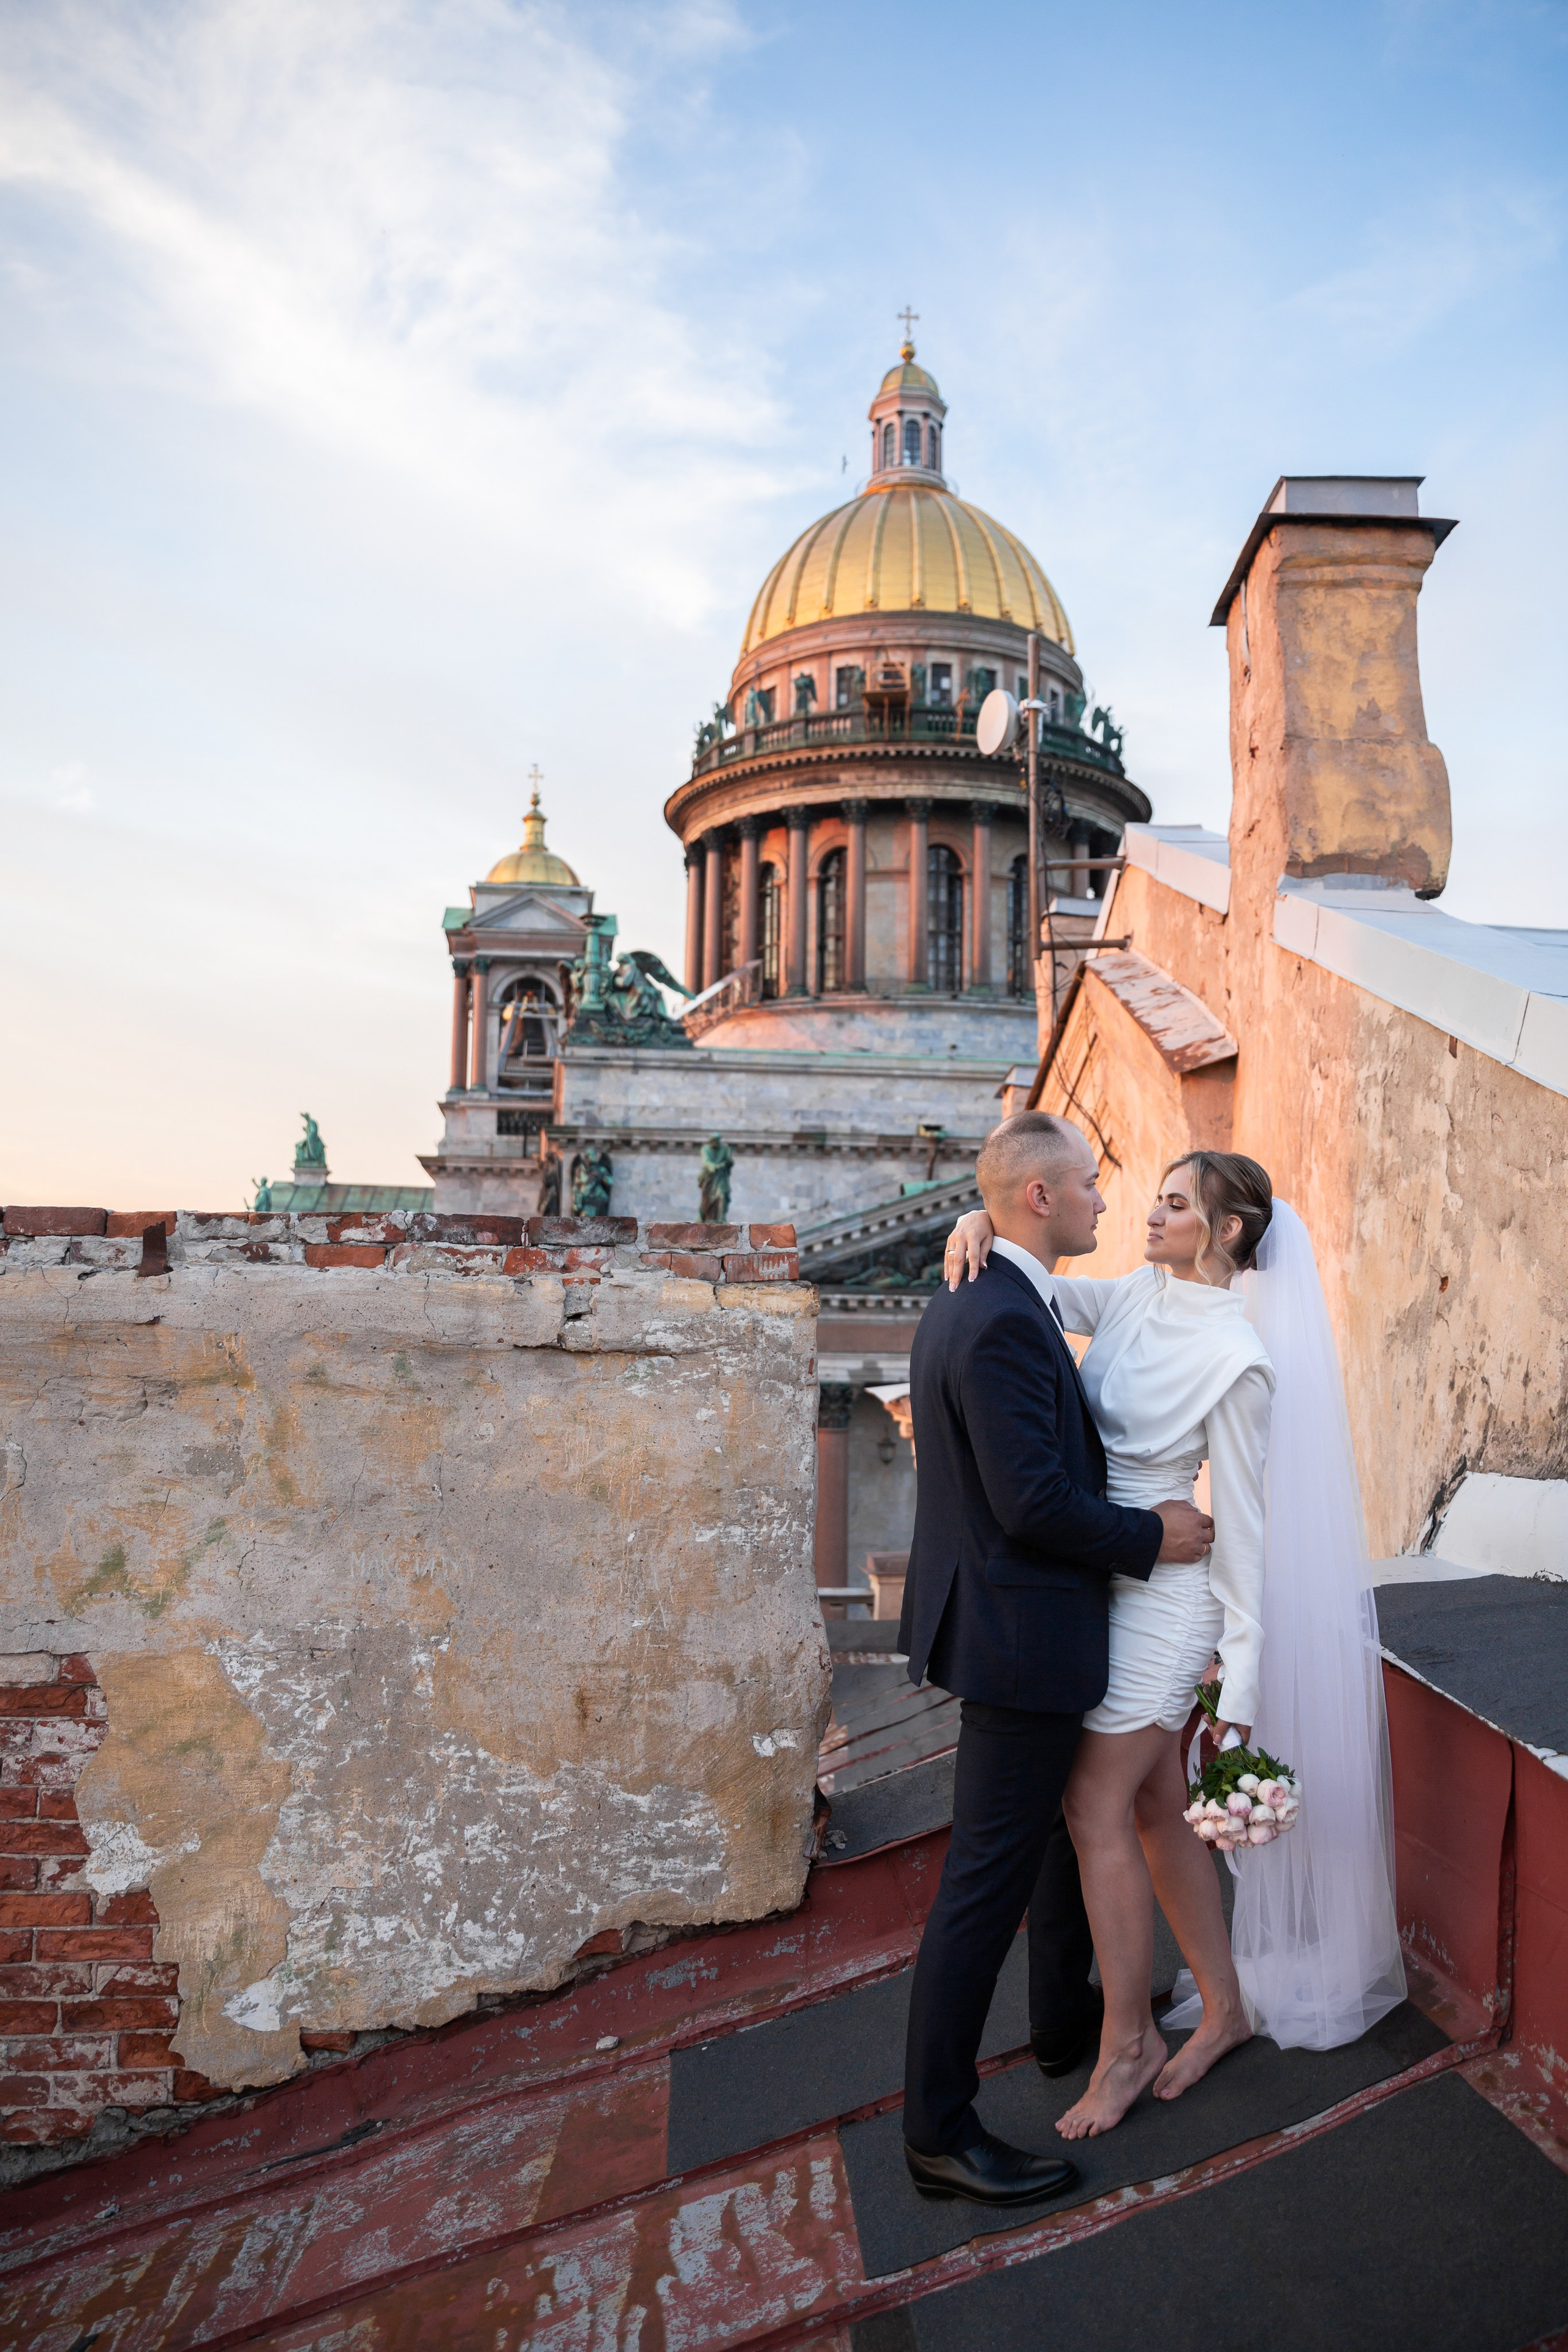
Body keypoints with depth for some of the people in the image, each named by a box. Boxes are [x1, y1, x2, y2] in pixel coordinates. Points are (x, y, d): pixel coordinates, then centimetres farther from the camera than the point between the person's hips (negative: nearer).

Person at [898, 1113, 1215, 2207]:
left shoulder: (976, 1302, 8)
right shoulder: (1002, 1322, -26)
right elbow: (1034, 1501, -27)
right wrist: (1153, 1535, -13)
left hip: (1015, 1618, 11)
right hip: (1021, 1634, -11)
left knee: (1065, 1828, 27)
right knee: (987, 1880, 3)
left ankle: (1067, 2017, 48)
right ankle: (940, 2130, 19)